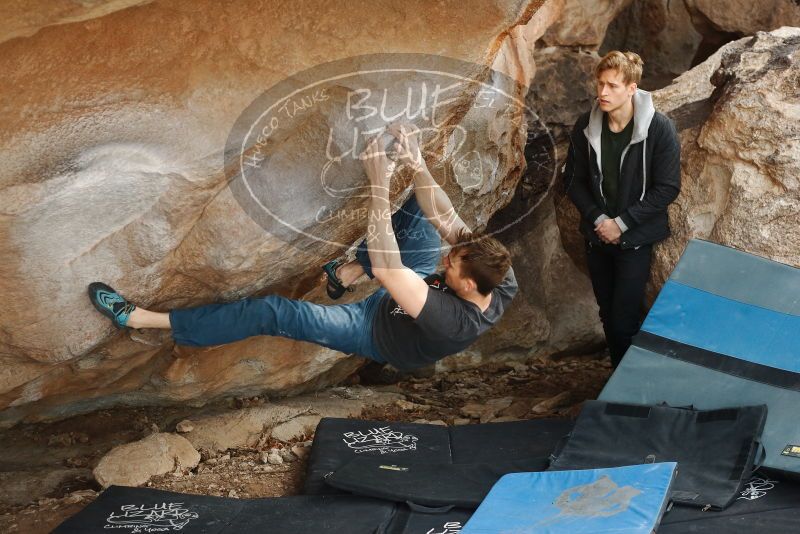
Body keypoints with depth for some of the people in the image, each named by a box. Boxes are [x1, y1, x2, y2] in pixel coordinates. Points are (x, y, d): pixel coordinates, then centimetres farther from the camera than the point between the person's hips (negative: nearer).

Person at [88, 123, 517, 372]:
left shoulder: (451, 320, -44)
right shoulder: (502, 282, -25)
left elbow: (386, 268, -46)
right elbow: (448, 223, -22)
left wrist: (379, 186, -46)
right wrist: (416, 166, -31)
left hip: (378, 331, -7)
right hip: (401, 302, 7)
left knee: (271, 313, -16)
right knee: (419, 210, -4)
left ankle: (140, 318, -8)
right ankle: (352, 270, 16)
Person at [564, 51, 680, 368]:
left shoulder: (659, 130, -16)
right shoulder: (586, 127, -6)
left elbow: (667, 188, -13)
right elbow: (573, 179, 3)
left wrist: (622, 222, -16)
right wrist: (597, 218, -10)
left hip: (635, 238, -4)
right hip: (597, 235, 4)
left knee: (624, 319, -5)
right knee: (608, 315, 15)